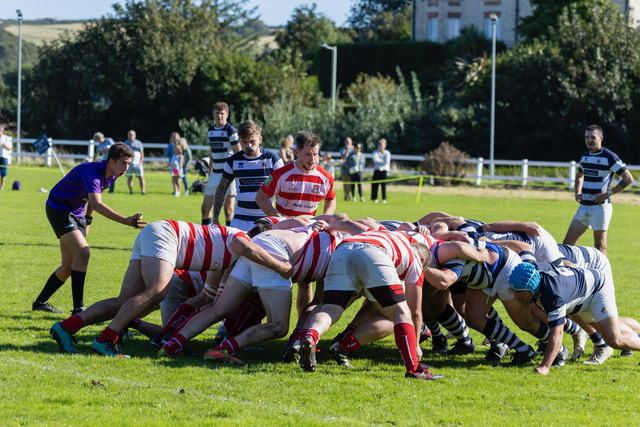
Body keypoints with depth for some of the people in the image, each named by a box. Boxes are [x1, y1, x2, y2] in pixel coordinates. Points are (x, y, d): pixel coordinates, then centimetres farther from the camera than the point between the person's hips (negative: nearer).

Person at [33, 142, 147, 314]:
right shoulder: (91, 171, -32)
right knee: (83, 252, -25)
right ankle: (77, 309, -25)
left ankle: (40, 303, 27)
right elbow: (97, 204, -45)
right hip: (58, 208, -9)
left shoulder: (111, 175, -3)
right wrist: (126, 221, -54)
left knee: (68, 267, 10)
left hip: (76, 213, 9)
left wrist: (87, 221, 16)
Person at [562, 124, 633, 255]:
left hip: (600, 206, -7)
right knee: (568, 243, 4)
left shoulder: (609, 157, -9)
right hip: (584, 206, 7)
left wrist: (609, 193, -14)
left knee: (599, 246, -3)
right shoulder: (585, 157, 13)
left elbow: (628, 179, -10)